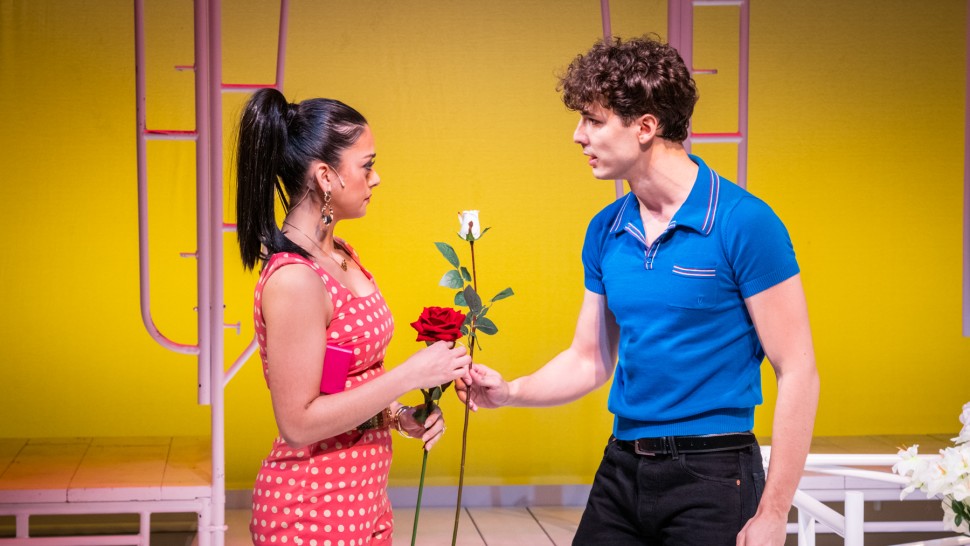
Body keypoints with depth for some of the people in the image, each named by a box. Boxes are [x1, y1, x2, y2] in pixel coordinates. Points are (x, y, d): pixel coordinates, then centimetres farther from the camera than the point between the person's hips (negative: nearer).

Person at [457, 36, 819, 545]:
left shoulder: (744, 223, -12)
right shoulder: (605, 232, 8)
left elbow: (797, 374, -12)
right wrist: (510, 392, -2)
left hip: (710, 477, -6)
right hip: (621, 469, 6)